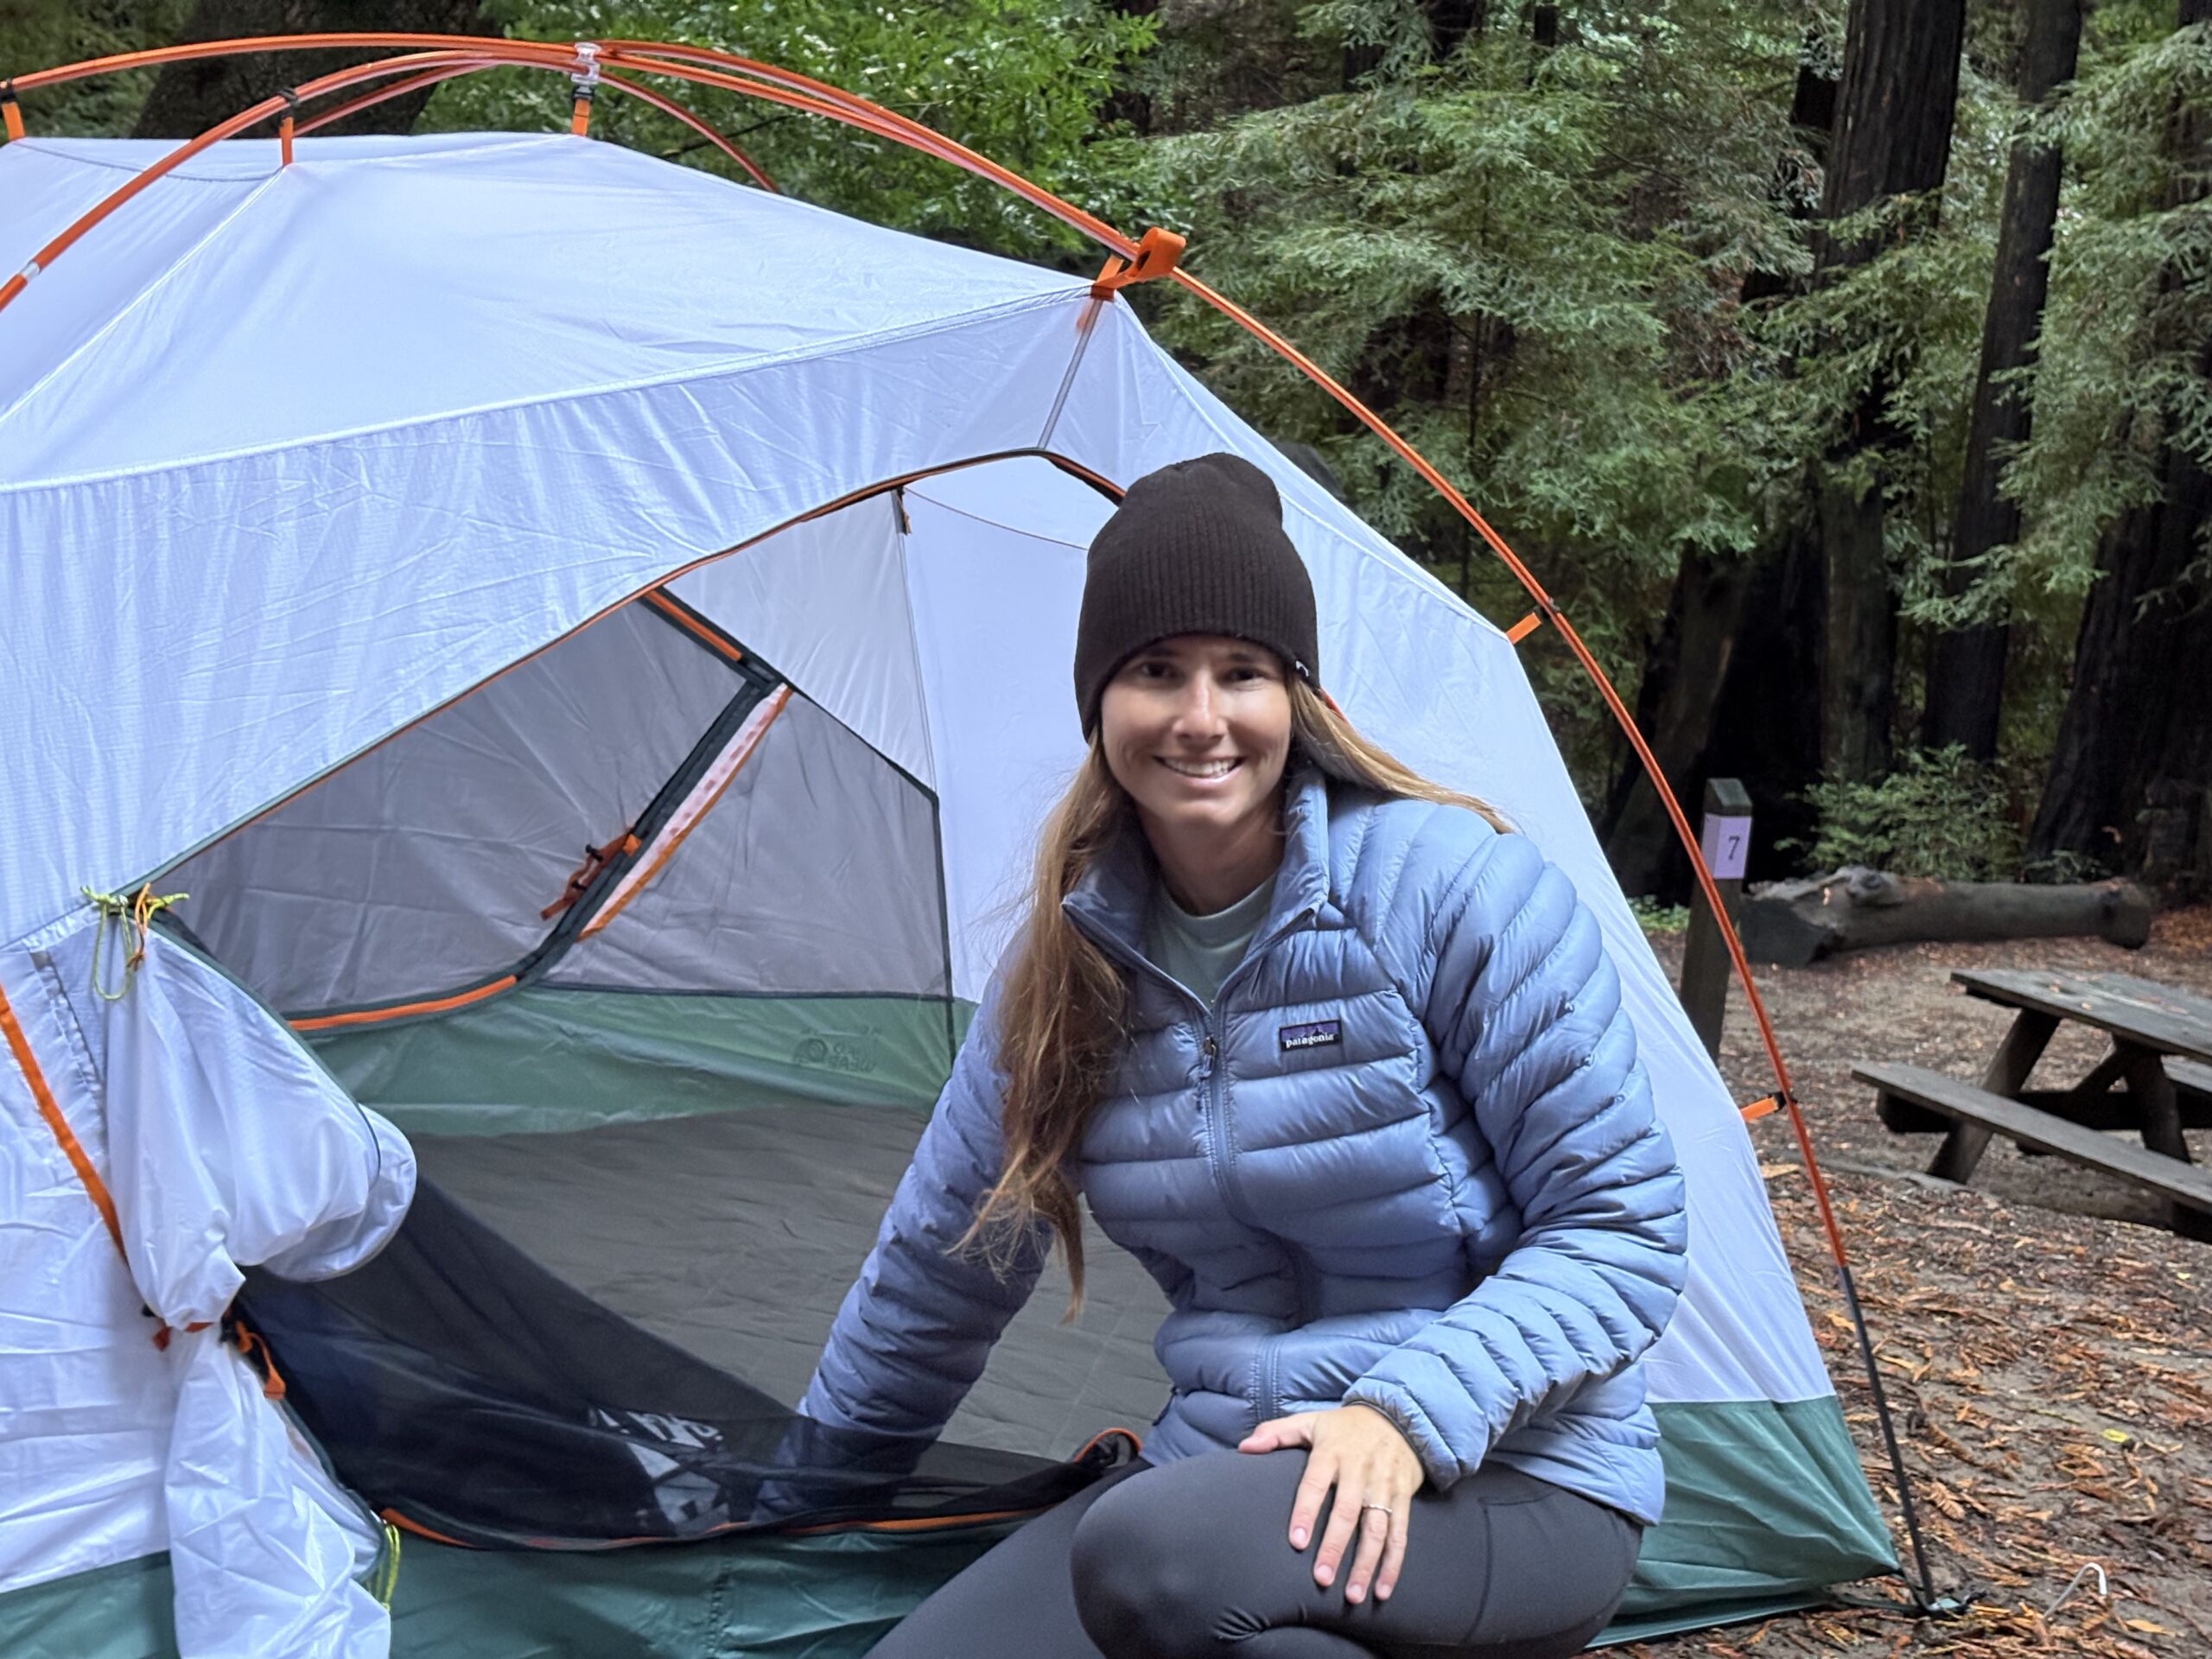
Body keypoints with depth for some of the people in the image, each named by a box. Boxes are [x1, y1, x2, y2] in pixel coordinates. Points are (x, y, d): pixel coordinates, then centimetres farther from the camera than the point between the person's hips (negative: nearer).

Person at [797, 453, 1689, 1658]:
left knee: (1158, 1561, -34)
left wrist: (1417, 1414, -24)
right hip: (1227, 1461, 5)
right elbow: (940, 1256, 13)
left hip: (1511, 1484, -5)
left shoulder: (1452, 888, -14)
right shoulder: (1073, 955, 2)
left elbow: (1620, 1227, -11)